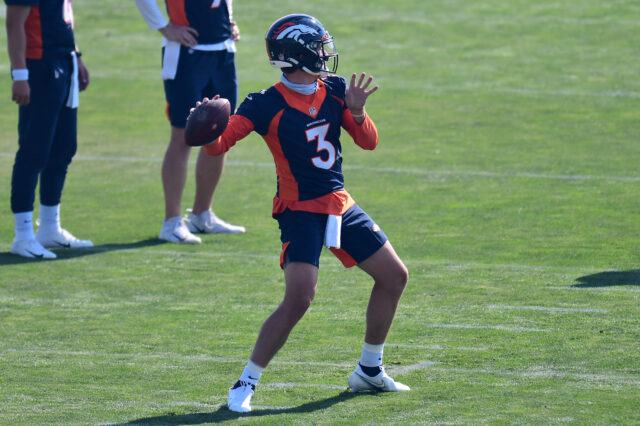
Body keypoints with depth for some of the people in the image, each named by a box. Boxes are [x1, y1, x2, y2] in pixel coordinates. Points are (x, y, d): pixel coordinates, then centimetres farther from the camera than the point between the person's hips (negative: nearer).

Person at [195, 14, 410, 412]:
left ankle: (369, 371, 30)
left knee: (394, 276, 14)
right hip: (300, 211, -7)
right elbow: (219, 145, -21)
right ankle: (246, 383, -12)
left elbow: (369, 142, 5)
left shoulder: (335, 91, 2)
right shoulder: (267, 105, -15)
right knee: (299, 297, -23)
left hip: (341, 204, 7)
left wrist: (356, 111, -16)